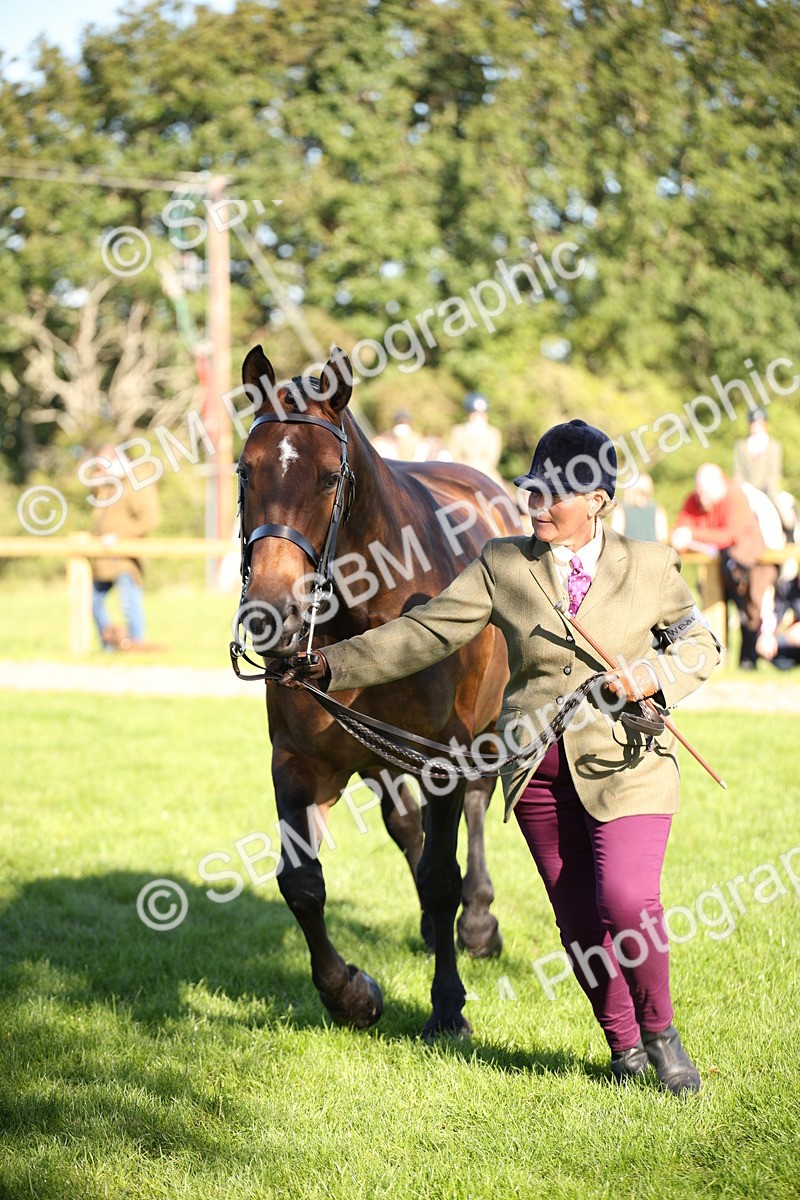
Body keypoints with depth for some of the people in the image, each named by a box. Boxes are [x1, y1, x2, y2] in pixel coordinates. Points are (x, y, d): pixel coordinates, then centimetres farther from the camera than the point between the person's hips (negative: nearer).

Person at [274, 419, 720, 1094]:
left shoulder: (650, 567, 0)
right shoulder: (503, 566, 2)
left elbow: (701, 643, 12)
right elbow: (424, 634, -1)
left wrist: (653, 674, -9)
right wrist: (331, 665, -11)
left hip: (626, 763, -2)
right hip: (538, 768, 3)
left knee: (627, 902, -17)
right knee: (577, 918, 6)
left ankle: (660, 1032, 8)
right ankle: (625, 1047, 25)